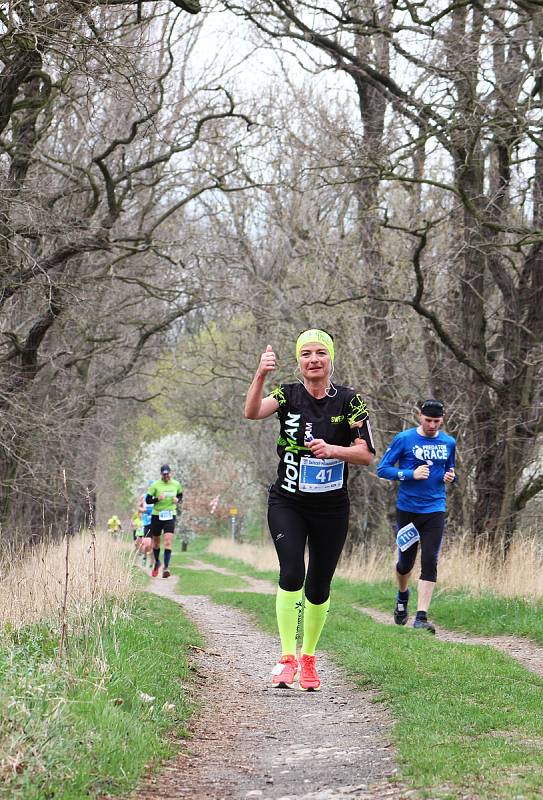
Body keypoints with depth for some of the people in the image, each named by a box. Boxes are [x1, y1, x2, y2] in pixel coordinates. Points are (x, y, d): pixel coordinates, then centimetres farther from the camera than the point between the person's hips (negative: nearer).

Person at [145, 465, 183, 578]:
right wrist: (157, 499, -23)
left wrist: (177, 500, -3)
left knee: (168, 541, -15)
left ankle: (166, 567, -16)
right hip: (157, 515, 0)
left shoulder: (176, 484, 2)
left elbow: (180, 496, 19)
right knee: (156, 541, 11)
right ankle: (157, 562, 37)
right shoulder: (155, 485, -6)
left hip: (170, 516, 0)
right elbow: (147, 500, -6)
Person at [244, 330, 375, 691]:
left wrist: (332, 450, -23)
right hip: (288, 502, -1)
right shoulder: (288, 395, -4)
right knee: (291, 573, -20)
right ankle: (287, 659, -16)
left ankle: (308, 659, 26)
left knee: (318, 587, 7)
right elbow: (252, 412, -24)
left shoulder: (349, 400, -3)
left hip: (332, 508, 1)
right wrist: (261, 375, -41)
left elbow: (367, 454, -5)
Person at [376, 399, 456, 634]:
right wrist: (411, 474, -19)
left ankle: (421, 617, -11)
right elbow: (382, 469, -6)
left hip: (434, 510, 1)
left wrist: (450, 476, -1)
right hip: (407, 509, -1)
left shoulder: (448, 443, 7)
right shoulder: (404, 439, -5)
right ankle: (403, 596, 43)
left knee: (430, 562, -11)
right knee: (406, 561, 10)